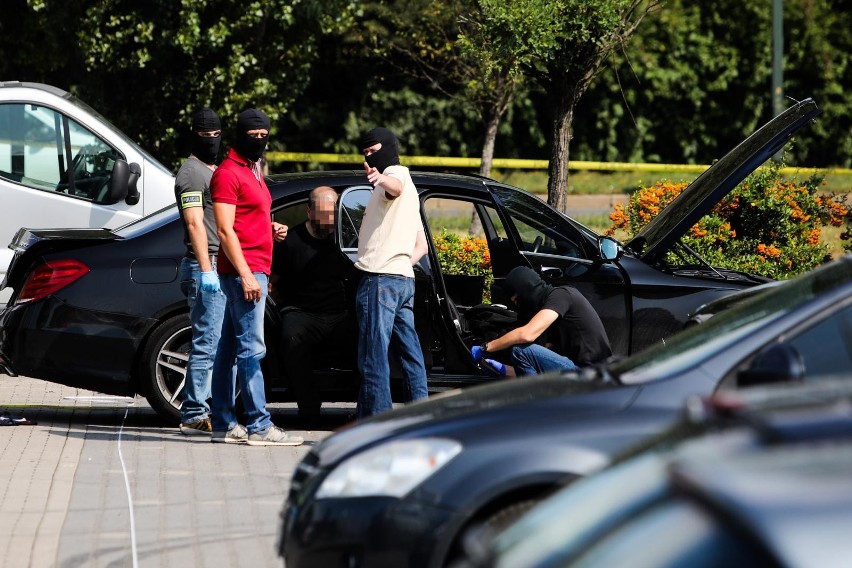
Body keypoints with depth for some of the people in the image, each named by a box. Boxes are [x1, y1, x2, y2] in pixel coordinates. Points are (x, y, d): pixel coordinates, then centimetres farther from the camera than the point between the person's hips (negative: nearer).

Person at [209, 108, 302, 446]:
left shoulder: (252, 172, 21)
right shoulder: (229, 173, -10)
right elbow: (225, 230, -16)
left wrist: (272, 229, 11)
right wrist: (246, 275, -22)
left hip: (254, 272, 10)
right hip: (244, 270, -10)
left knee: (230, 348, 10)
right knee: (251, 348, -11)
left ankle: (224, 425, 12)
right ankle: (259, 427, -13)